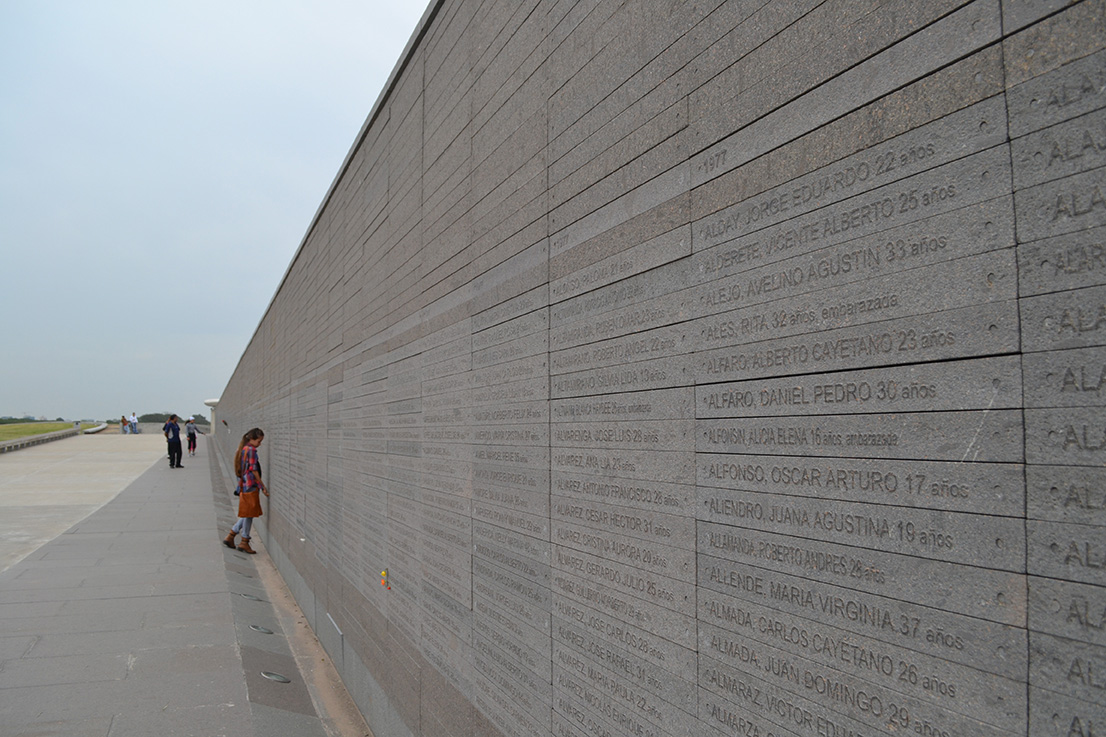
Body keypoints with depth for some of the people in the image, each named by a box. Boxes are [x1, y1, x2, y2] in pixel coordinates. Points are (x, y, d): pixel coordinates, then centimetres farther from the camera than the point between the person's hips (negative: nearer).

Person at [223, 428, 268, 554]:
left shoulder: (242, 449, 14)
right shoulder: (251, 450, -14)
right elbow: (253, 470, -15)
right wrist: (263, 486, -9)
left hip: (243, 485, 9)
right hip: (251, 486, -9)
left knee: (247, 515, 17)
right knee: (249, 514, 0)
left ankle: (230, 536, 19)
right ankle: (244, 542, 7)